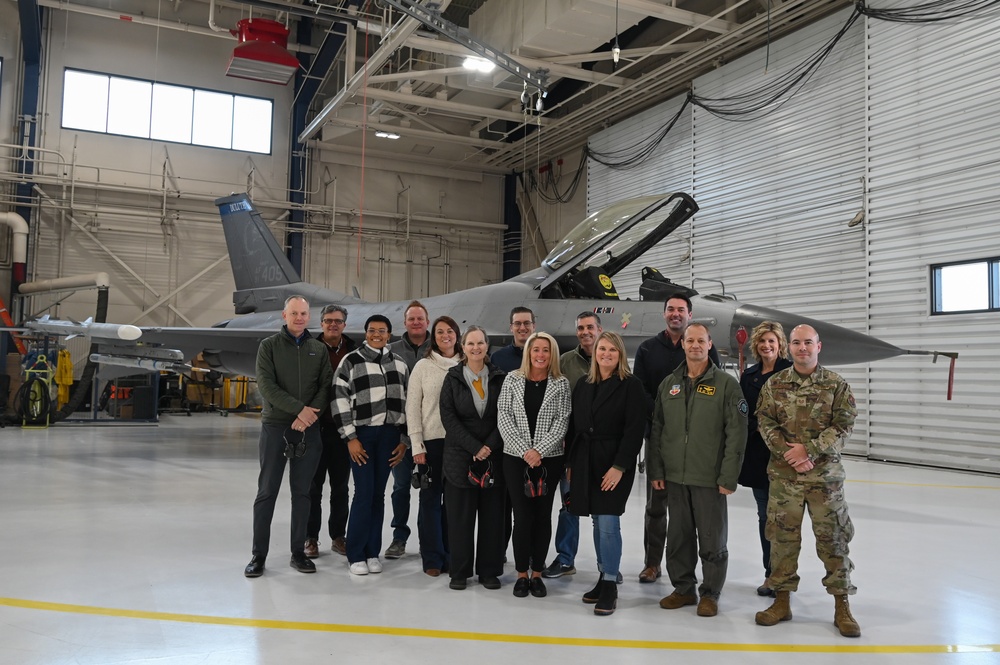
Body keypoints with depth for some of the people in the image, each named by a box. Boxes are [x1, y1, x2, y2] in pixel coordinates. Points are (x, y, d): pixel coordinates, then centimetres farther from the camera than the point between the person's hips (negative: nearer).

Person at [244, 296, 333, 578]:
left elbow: (326, 386, 3)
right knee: (267, 492, 2)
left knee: (302, 493, 8)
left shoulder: (319, 349, 9)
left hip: (308, 429, 2)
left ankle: (298, 552, 16)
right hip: (275, 427, -2)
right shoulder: (269, 345, 2)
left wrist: (310, 415, -14)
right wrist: (299, 409, -16)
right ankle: (259, 555, 11)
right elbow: (266, 385, -9)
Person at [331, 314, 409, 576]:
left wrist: (404, 440, 9)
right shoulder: (351, 361, 0)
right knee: (364, 493, -6)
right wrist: (350, 438, -9)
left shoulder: (399, 364, 11)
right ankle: (356, 555, 7)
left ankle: (373, 552, 17)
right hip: (362, 433, -3)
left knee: (378, 494, 7)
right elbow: (339, 400, -4)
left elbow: (406, 402, 14)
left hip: (389, 434, 3)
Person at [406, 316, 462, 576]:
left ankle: (450, 555, 20)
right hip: (431, 441, -1)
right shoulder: (423, 366, 2)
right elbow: (412, 407, 0)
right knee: (431, 499, 4)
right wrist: (416, 445, -5)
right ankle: (432, 558, 14)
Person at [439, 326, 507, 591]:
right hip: (460, 456, -1)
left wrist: (490, 446, -10)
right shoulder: (453, 377, 2)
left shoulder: (499, 378, 5)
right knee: (460, 515, 2)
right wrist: (474, 447, -12)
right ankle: (460, 572, 14)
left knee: (492, 514, 4)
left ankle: (489, 571, 16)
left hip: (493, 456, 1)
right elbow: (448, 416, -4)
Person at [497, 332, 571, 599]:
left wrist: (539, 450, -14)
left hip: (549, 458, 0)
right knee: (522, 516, 0)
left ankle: (537, 574, 18)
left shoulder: (561, 384, 2)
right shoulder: (513, 379, 3)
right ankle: (522, 574, 14)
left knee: (543, 515, 6)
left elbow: (562, 421, -4)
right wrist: (524, 450, -12)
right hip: (515, 457, 0)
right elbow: (504, 417, -2)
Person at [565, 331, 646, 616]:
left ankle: (610, 585, 3)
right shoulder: (583, 385, 12)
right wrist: (570, 463, 9)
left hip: (614, 464, -5)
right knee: (598, 523, 13)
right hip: (585, 462, 5)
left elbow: (634, 430, -11)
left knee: (608, 523, -8)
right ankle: (603, 578, 24)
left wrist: (619, 466, -17)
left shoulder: (631, 386, -5)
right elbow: (574, 426, 13)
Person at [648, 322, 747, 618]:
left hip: (710, 479, -4)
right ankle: (683, 588, 28)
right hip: (675, 477, 4)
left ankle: (710, 594, 22)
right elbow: (656, 430, 10)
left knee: (712, 540, 6)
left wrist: (728, 477, -13)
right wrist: (656, 470, 4)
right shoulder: (669, 383, 9)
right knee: (678, 537, 13)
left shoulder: (726, 384, -5)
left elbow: (736, 434, -9)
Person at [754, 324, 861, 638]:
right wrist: (788, 452, -13)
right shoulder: (774, 385, 4)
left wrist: (809, 449, -15)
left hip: (825, 474, -1)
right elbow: (766, 423, 1)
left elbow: (844, 426, -6)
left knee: (832, 537, 3)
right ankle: (782, 600, 21)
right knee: (782, 535, 7)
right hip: (783, 474, 2)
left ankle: (842, 605, 16)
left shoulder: (836, 384, 0)